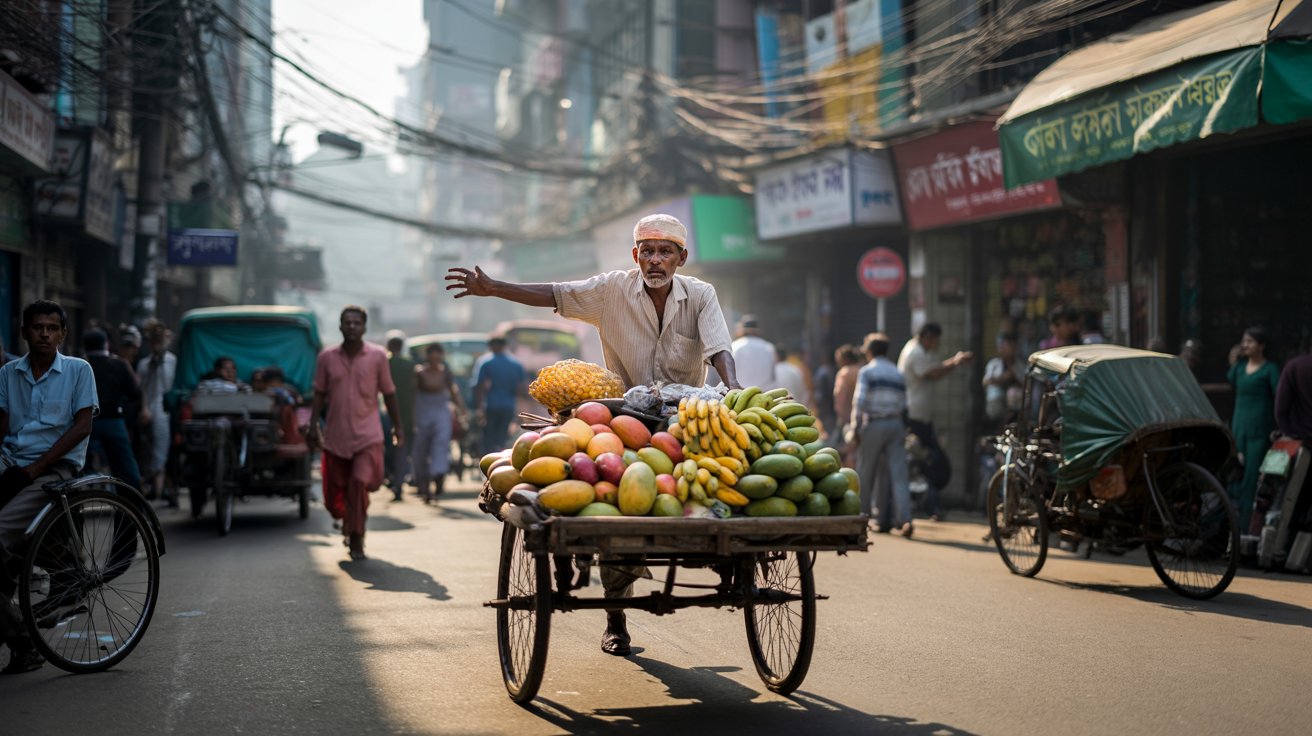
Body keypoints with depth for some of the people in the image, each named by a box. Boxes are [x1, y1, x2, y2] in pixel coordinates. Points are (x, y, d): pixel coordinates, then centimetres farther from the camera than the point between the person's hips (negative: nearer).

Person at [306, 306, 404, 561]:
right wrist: (313, 424, 0)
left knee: (359, 484, -18)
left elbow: (388, 393, 7)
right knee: (335, 491, 7)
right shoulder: (327, 357, 3)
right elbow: (319, 394, 8)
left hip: (368, 435, -2)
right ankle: (351, 526, 37)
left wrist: (397, 426, 8)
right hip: (336, 436, 2)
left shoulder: (377, 356, 0)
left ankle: (356, 539, -4)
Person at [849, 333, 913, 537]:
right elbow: (903, 405, 13)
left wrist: (855, 429, -5)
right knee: (898, 475, -2)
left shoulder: (866, 371, -2)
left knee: (865, 474, 8)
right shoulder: (898, 374, 14)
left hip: (873, 424, -4)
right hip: (896, 425, 4)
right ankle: (905, 519, -15)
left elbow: (860, 401, -10)